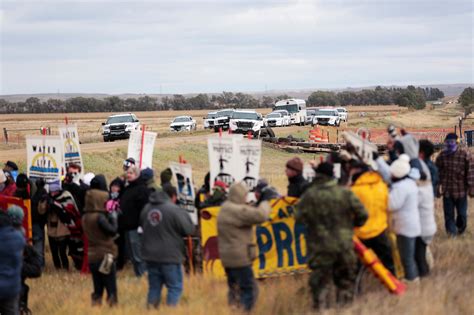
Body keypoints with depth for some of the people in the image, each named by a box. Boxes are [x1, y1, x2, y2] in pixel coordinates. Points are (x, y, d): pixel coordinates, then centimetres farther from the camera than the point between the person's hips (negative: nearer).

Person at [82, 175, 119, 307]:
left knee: (97, 291, 12)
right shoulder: (99, 217, -18)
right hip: (105, 256, -8)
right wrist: (113, 217, -5)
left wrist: (108, 216, 5)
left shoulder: (86, 217, 7)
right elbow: (113, 231, -19)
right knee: (111, 290, -2)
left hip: (92, 256, 8)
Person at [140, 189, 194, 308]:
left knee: (154, 287, 16)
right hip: (170, 257, -6)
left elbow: (142, 225, 19)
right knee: (175, 287, 4)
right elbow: (189, 229, -11)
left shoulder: (146, 208, 4)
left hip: (150, 255, 6)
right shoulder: (173, 209, -16)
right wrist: (184, 213, 4)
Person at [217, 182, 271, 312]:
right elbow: (260, 215, -24)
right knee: (249, 290, -6)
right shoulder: (238, 211, -19)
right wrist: (265, 205, -5)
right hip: (239, 258, -10)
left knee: (234, 290, 18)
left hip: (227, 257, 10)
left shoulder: (224, 210, 14)